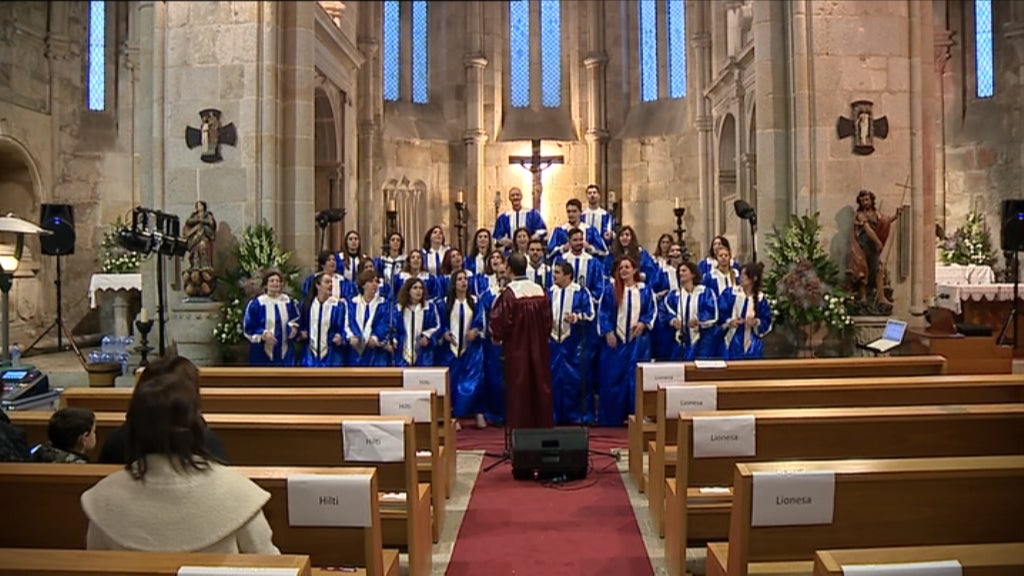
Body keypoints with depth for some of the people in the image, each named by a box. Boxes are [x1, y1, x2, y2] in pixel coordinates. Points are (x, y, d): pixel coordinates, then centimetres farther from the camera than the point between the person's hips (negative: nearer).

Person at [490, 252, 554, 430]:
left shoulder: (508, 293, -16)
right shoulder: (540, 291, -1)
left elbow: (499, 322, -14)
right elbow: (548, 321, 5)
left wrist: (496, 336, 6)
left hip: (517, 350, -4)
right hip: (539, 349, 4)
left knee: (519, 390, 4)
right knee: (541, 388, 13)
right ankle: (542, 426, 21)